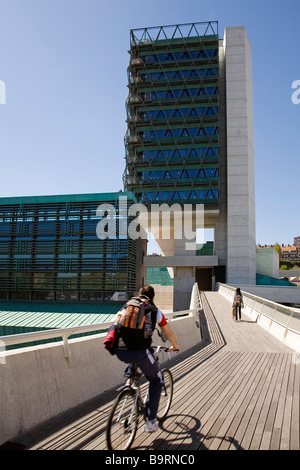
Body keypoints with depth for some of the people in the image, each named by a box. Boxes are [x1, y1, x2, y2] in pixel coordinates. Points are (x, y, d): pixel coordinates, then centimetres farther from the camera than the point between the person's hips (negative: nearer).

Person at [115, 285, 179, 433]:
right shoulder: (155, 311, 13)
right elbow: (169, 334, 24)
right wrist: (175, 346, 45)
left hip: (120, 351, 4)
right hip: (139, 352, -4)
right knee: (157, 380, 19)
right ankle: (151, 422, 17)